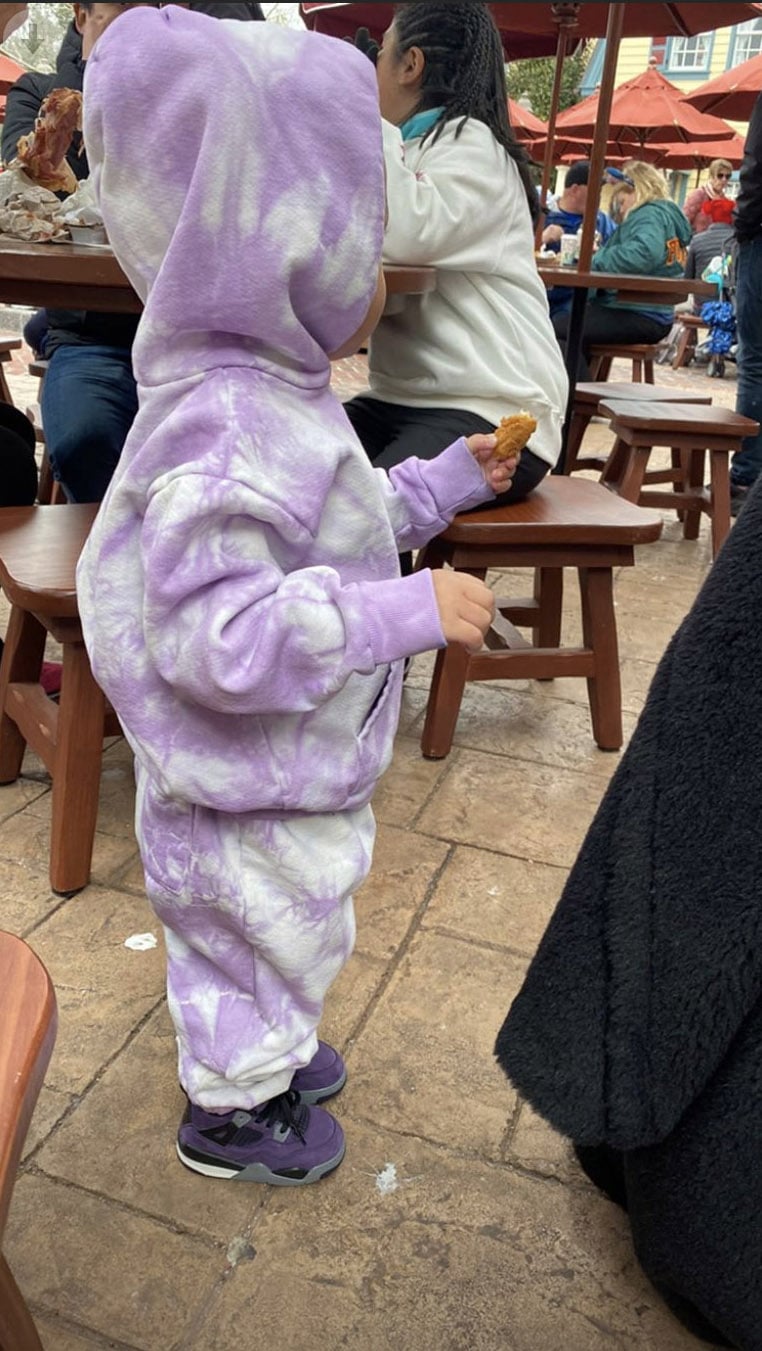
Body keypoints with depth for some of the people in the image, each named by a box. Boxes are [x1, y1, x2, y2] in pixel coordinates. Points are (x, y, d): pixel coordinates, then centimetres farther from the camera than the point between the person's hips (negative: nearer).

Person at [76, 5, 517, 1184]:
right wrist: (410, 613, -34)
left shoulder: (275, 399, 2)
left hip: (296, 775, 9)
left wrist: (444, 483, 10)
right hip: (244, 797, -9)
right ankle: (226, 1114, 42)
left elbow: (335, 533, 15)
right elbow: (221, 639, -37)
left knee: (289, 935, 29)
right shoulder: (224, 433, -33)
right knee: (259, 940, 15)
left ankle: (265, 1050, 55)